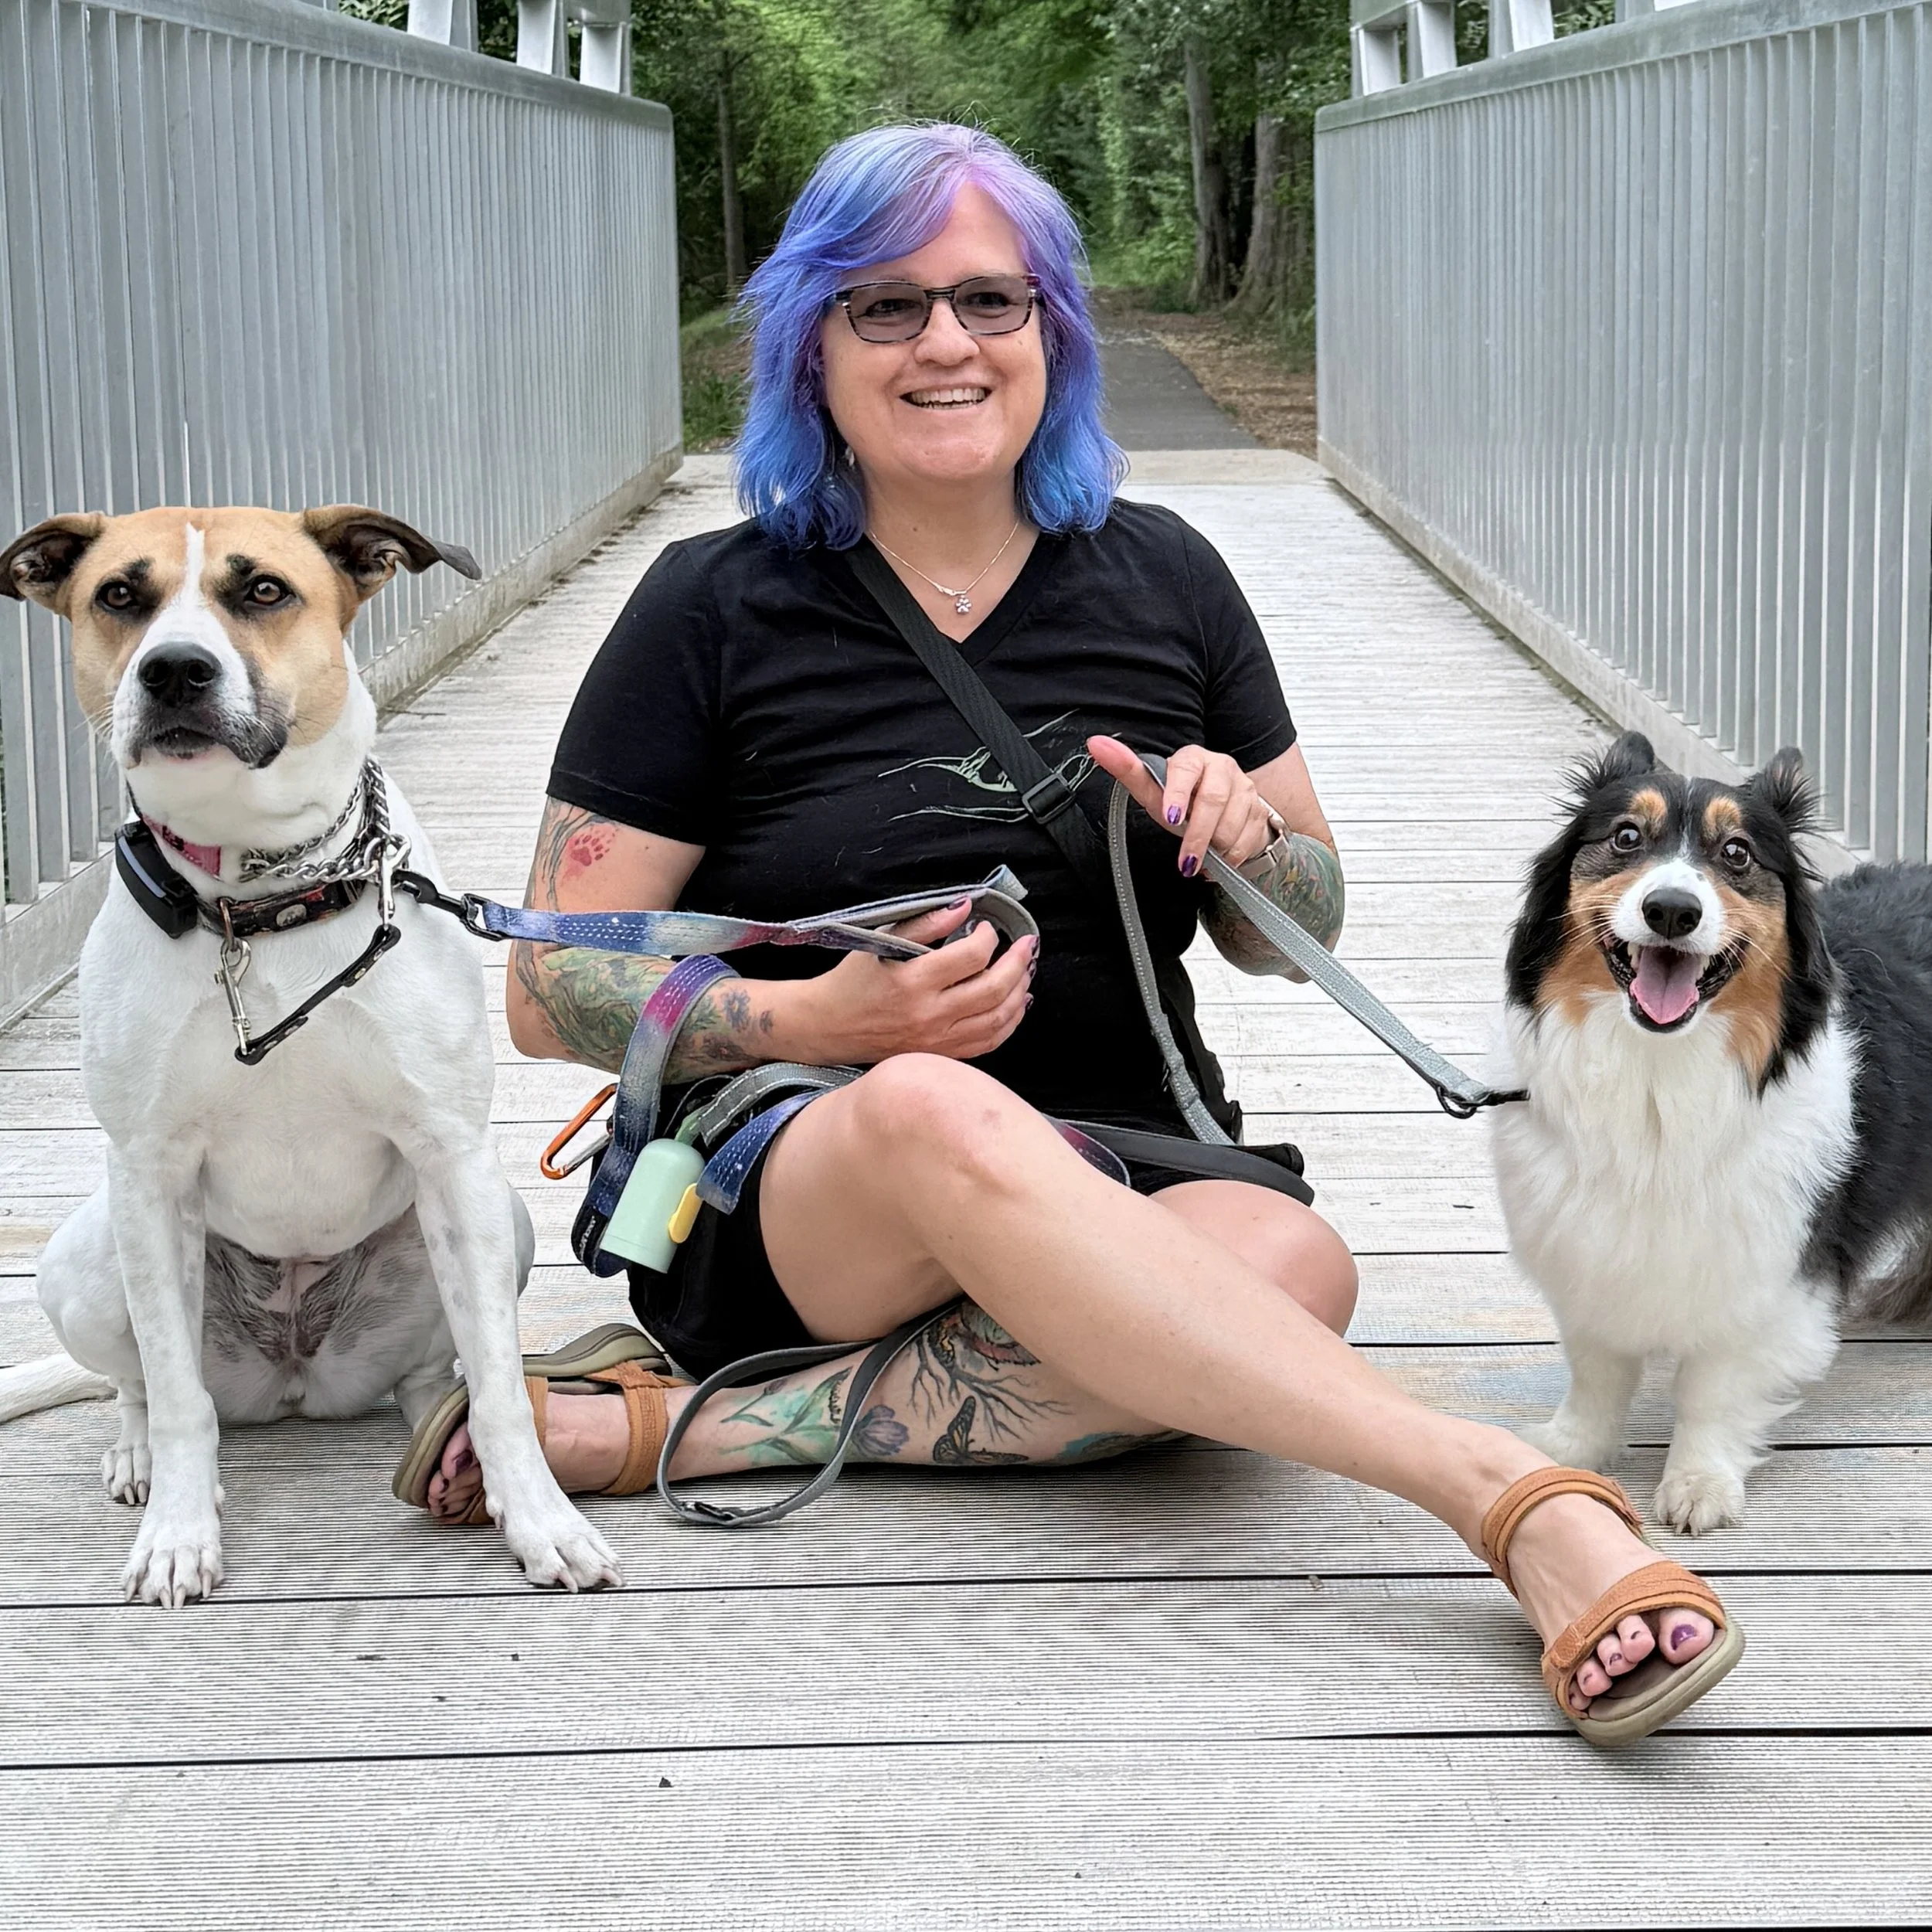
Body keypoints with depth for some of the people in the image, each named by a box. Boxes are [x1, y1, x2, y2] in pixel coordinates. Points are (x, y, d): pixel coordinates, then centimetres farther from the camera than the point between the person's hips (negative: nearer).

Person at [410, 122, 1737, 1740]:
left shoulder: (1160, 578, 12)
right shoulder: (717, 611, 2)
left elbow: (1300, 935, 18)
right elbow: (553, 994, 0)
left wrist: (1243, 835, -6)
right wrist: (825, 1021, -16)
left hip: (1109, 1204, 3)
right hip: (787, 1195, -3)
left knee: (1292, 1263, -32)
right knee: (942, 1115, -40)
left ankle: (705, 1433, -29)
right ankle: (1509, 1495, -44)